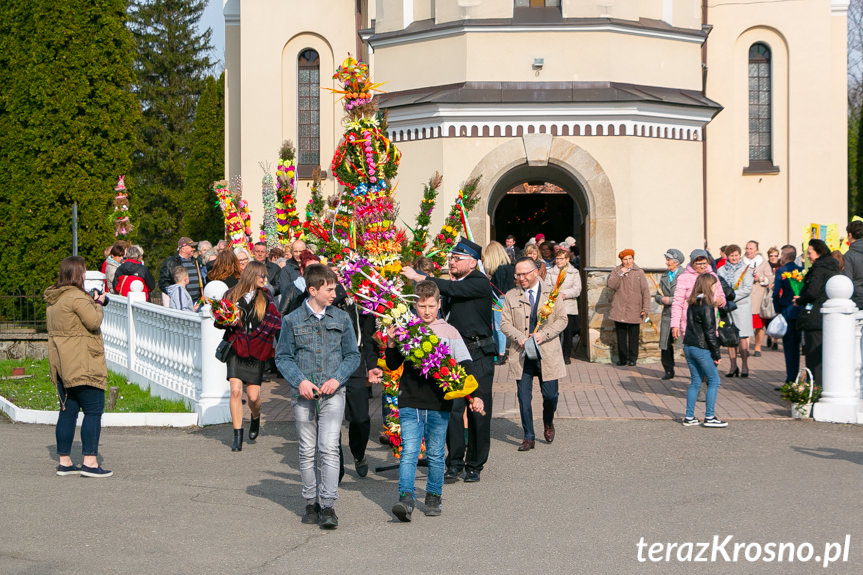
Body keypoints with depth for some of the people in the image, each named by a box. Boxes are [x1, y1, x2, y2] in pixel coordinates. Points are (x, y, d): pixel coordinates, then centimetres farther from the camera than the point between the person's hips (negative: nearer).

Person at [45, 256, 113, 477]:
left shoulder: (53, 299, 15)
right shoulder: (76, 297, -15)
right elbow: (94, 322, -19)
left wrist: (92, 303, 14)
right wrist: (98, 304, -2)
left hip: (61, 364, 9)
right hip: (83, 364, -9)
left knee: (68, 411, 12)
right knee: (94, 411, -5)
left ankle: (64, 461, 14)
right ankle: (90, 461, -9)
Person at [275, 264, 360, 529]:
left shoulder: (341, 318, 6)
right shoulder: (292, 320, 2)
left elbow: (352, 355, 9)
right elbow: (282, 357, 5)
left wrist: (337, 378, -7)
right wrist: (300, 381, -10)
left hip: (332, 393, 0)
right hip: (304, 395, 0)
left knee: (329, 448, -12)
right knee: (307, 452, 6)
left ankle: (328, 505, -12)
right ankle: (311, 503, 19)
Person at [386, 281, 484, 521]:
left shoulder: (449, 332, 3)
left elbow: (465, 366, 2)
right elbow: (393, 366, 8)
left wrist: (474, 395, -7)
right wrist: (391, 345, -10)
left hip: (439, 404, 0)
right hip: (410, 403, 0)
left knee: (435, 455, 10)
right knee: (409, 452, -11)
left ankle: (433, 497, 23)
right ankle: (406, 499, -16)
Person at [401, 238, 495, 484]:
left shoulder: (480, 283, -8)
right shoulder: (452, 283, 14)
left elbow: (453, 290, -24)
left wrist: (418, 277, -24)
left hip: (479, 355, -5)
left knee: (478, 411, 1)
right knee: (452, 408, -3)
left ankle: (474, 465, 10)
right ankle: (454, 463, 5)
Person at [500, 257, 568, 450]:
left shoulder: (551, 293, 6)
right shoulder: (511, 296, 8)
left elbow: (562, 320, 3)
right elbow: (504, 323, 5)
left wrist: (543, 335, -13)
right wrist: (520, 338, -14)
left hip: (547, 354, -1)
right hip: (522, 354, 1)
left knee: (550, 395, 1)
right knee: (524, 397, -1)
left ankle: (548, 423, 32)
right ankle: (529, 437, 8)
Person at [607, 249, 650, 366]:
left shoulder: (639, 272, 4)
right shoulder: (616, 271, 7)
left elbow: (645, 291, 2)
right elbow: (611, 285, -7)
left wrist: (645, 309, -3)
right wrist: (621, 273, -13)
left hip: (634, 311, -1)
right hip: (619, 311, 1)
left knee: (633, 336, 2)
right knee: (621, 336, 4)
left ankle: (633, 358, 11)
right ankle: (622, 358, 11)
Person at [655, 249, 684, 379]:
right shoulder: (664, 277, 16)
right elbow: (657, 295, 19)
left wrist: (670, 300, -13)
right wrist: (661, 299, -4)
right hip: (667, 315, 6)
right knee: (665, 344, 4)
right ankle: (669, 370, 17)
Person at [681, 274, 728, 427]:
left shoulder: (691, 305, 10)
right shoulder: (707, 306, -15)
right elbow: (710, 332, -15)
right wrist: (716, 354, -10)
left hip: (688, 346, 8)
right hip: (701, 349, -8)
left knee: (695, 381, 13)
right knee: (714, 380, 2)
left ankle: (689, 417, 13)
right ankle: (709, 417, 1)